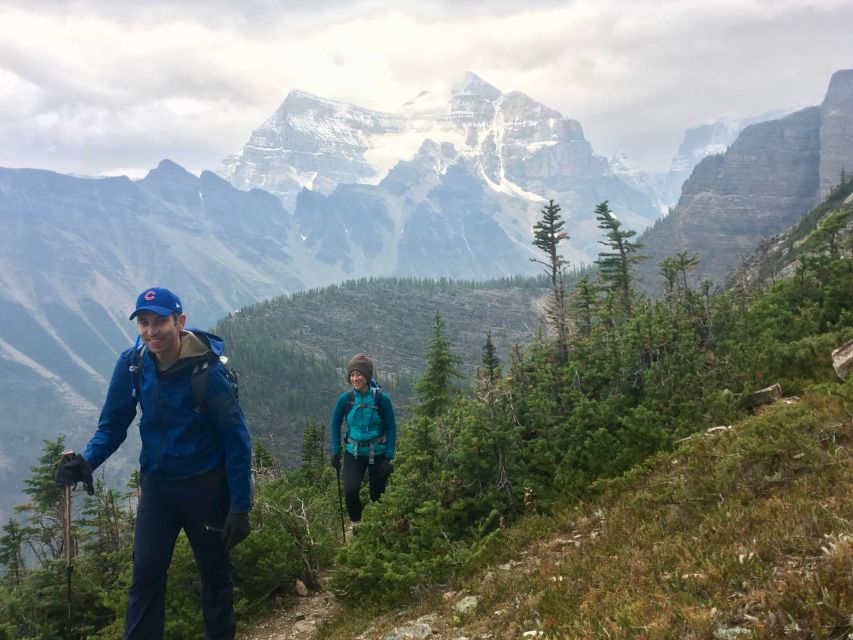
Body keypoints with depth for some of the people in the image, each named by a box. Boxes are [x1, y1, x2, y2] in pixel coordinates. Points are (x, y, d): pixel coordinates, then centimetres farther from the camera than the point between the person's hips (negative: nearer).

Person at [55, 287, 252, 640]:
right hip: (156, 484, 3)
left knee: (215, 572, 11)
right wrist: (87, 461, -19)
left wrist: (240, 507, -16)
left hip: (206, 485, -3)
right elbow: (113, 423, 2)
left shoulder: (206, 370, -21)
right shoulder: (131, 363, -10)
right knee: (146, 574, 2)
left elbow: (236, 439, -16)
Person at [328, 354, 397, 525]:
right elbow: (335, 424, 5)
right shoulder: (345, 399, -9)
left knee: (377, 495, 7)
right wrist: (335, 452, 1)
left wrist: (389, 457, -8)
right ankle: (356, 523, 10)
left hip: (378, 454, -1)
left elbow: (391, 428, -5)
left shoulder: (382, 399, -13)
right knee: (350, 490, -17)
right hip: (353, 453, 1)